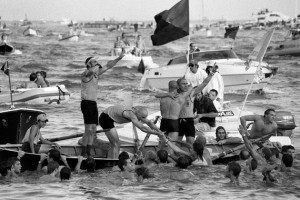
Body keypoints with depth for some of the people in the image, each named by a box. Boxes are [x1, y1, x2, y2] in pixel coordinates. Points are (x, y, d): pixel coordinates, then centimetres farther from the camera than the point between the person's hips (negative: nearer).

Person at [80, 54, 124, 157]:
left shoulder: (96, 74, 17)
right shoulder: (85, 74, -7)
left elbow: (108, 67, 21)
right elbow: (92, 71, -31)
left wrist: (118, 58, 12)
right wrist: (98, 66, -12)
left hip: (93, 104, 9)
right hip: (86, 103, -9)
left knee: (93, 129, 6)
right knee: (88, 130, -13)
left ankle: (88, 152, 9)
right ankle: (83, 152, -10)